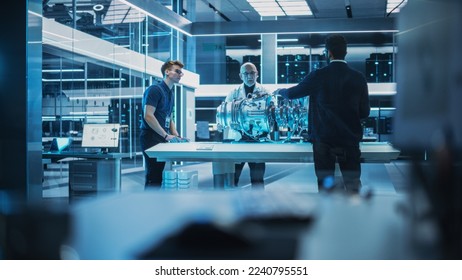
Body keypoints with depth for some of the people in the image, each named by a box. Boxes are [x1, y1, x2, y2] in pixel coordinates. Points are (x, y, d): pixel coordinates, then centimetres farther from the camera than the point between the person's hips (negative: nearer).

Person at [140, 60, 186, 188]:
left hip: (161, 138, 9)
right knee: (153, 175, -10)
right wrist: (167, 135, -19)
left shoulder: (171, 93, 17)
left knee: (159, 174, 8)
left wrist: (176, 136, 7)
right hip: (151, 137, -9)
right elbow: (148, 116, -18)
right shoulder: (155, 89, -10)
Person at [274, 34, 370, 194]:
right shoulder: (358, 78, -2)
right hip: (350, 140, 1)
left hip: (323, 140, -1)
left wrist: (280, 91, 30)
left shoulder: (318, 76, -6)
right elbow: (365, 112, 3)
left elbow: (292, 93, 8)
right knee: (352, 186, 5)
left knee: (325, 187, 7)